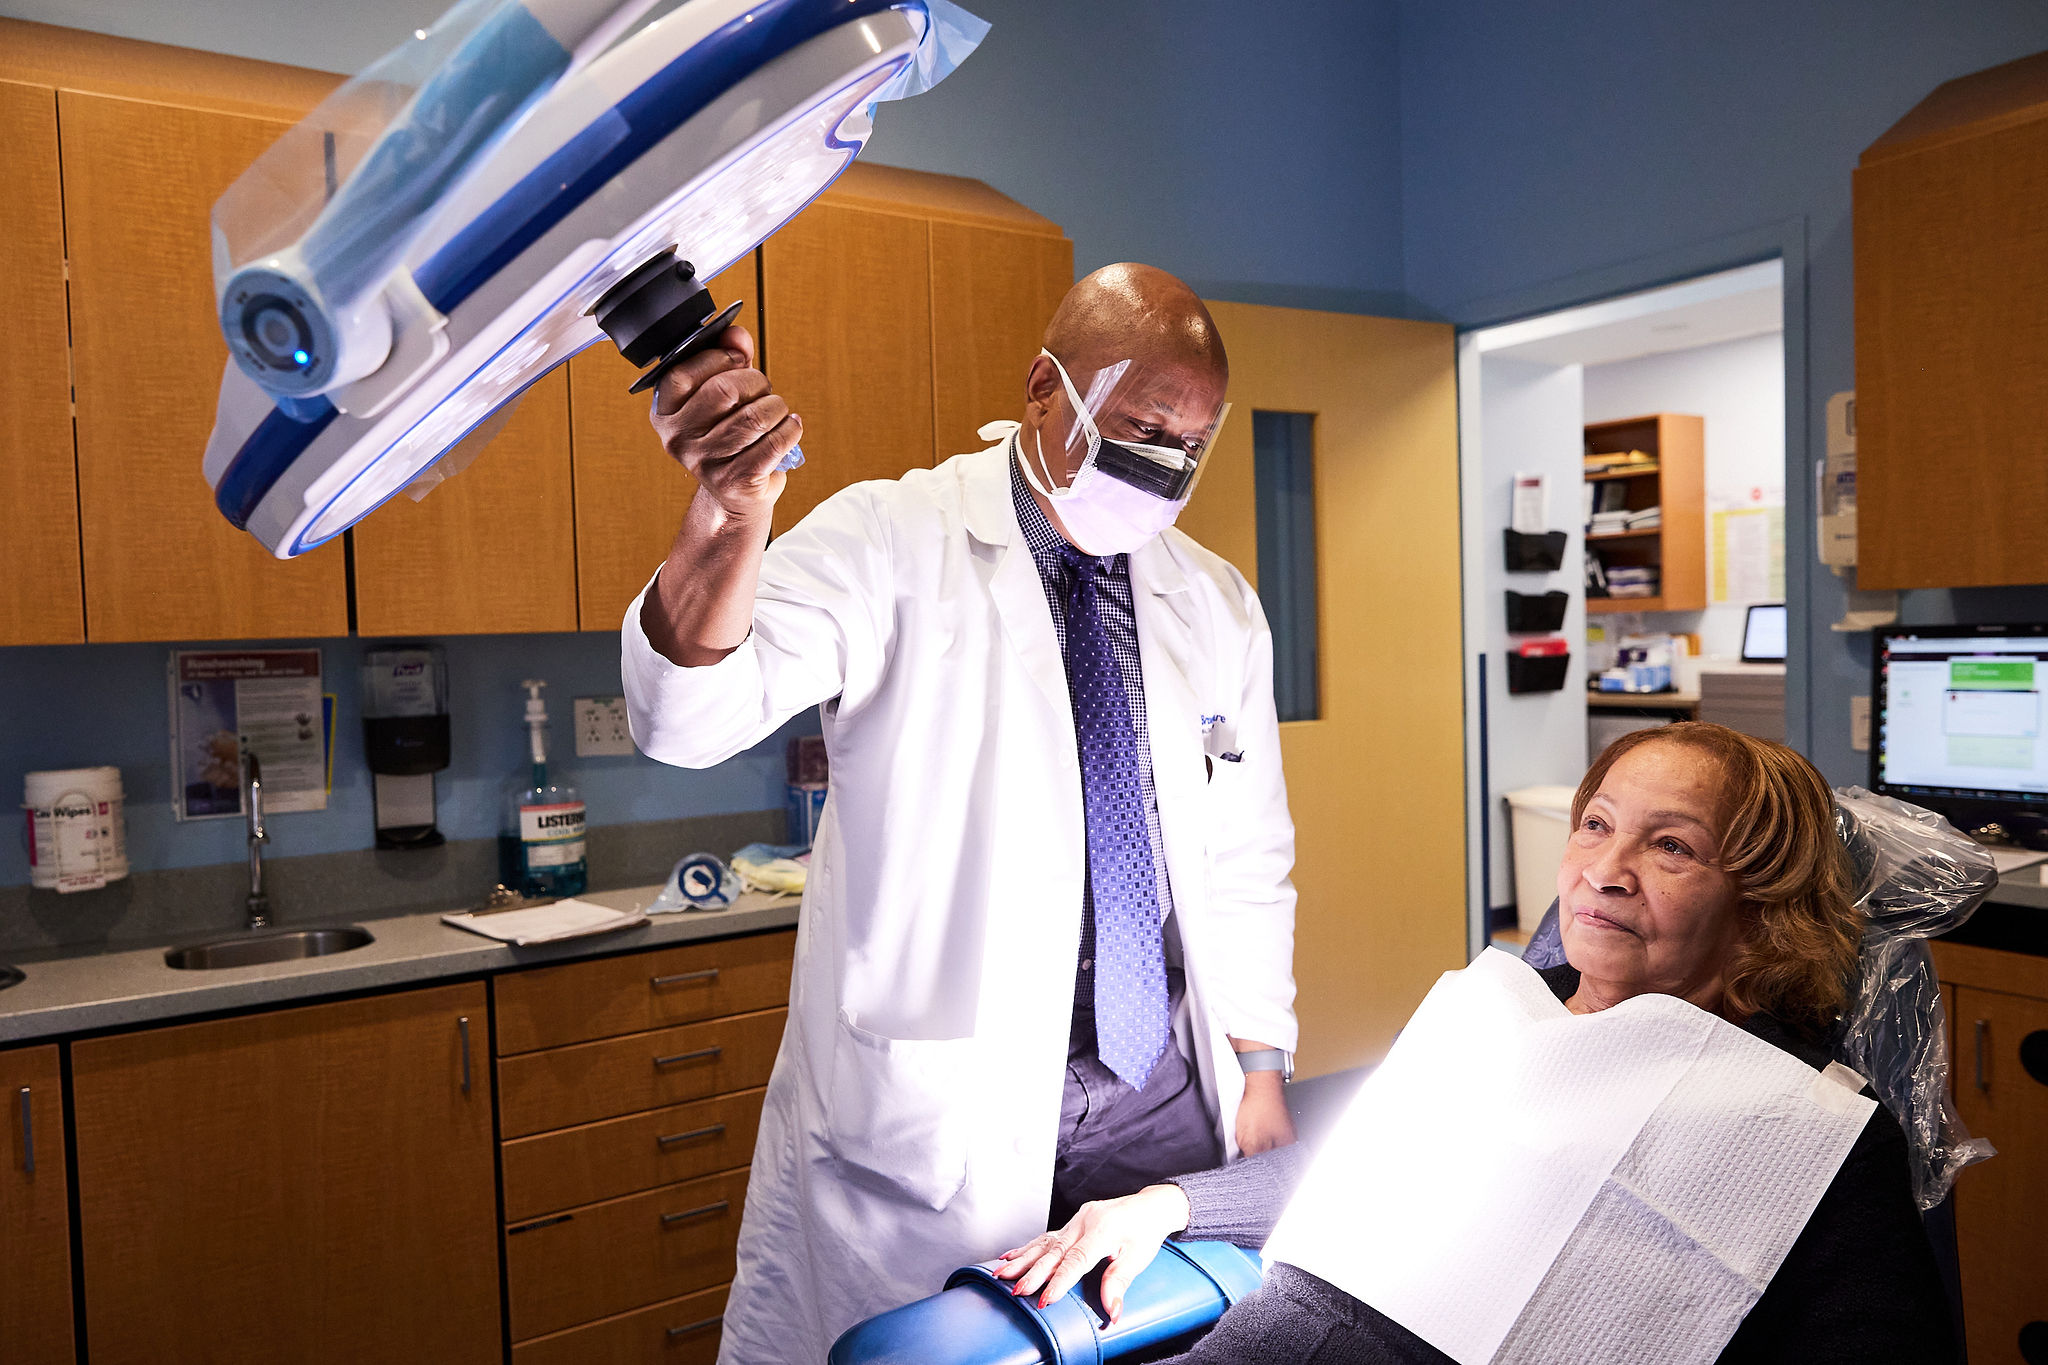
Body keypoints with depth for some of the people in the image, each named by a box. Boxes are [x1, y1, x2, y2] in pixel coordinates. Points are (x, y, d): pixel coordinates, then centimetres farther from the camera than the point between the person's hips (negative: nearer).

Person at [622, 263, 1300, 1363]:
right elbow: (690, 722, -22)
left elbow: (1246, 864, 14)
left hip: (1161, 1098, 5)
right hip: (926, 1108, -4)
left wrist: (1260, 1073, 12)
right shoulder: (890, 541, -8)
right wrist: (729, 518, -40)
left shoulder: (1218, 605, 8)